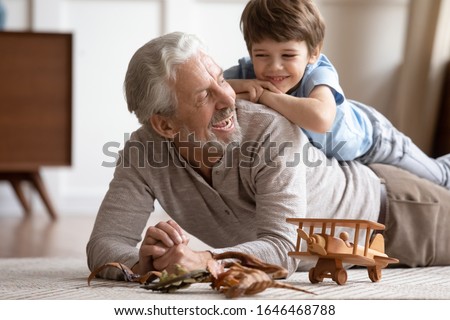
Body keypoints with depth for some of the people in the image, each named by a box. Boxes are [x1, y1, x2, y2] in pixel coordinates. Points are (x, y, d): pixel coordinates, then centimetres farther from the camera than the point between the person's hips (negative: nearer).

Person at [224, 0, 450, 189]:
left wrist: (263, 95, -57)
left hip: (368, 137, -4)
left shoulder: (319, 73, -45)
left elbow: (321, 118, -67)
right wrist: (237, 86, -51)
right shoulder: (247, 71, -33)